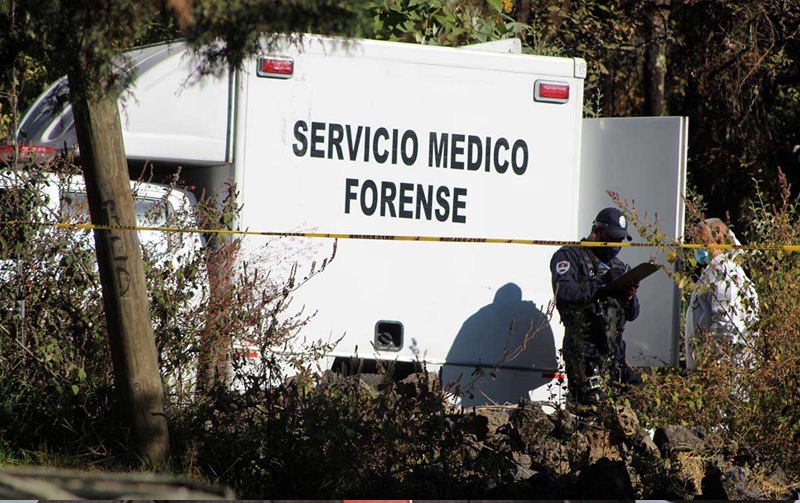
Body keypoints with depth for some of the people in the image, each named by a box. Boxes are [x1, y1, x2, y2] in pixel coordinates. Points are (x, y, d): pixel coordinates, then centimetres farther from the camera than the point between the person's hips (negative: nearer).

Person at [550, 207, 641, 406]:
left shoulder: (617, 266, 24)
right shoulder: (570, 256, 4)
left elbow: (632, 314, 22)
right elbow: (563, 291, -17)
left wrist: (628, 297, -1)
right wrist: (601, 286, -18)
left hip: (614, 351, 7)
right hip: (584, 350, -7)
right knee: (592, 402, -17)